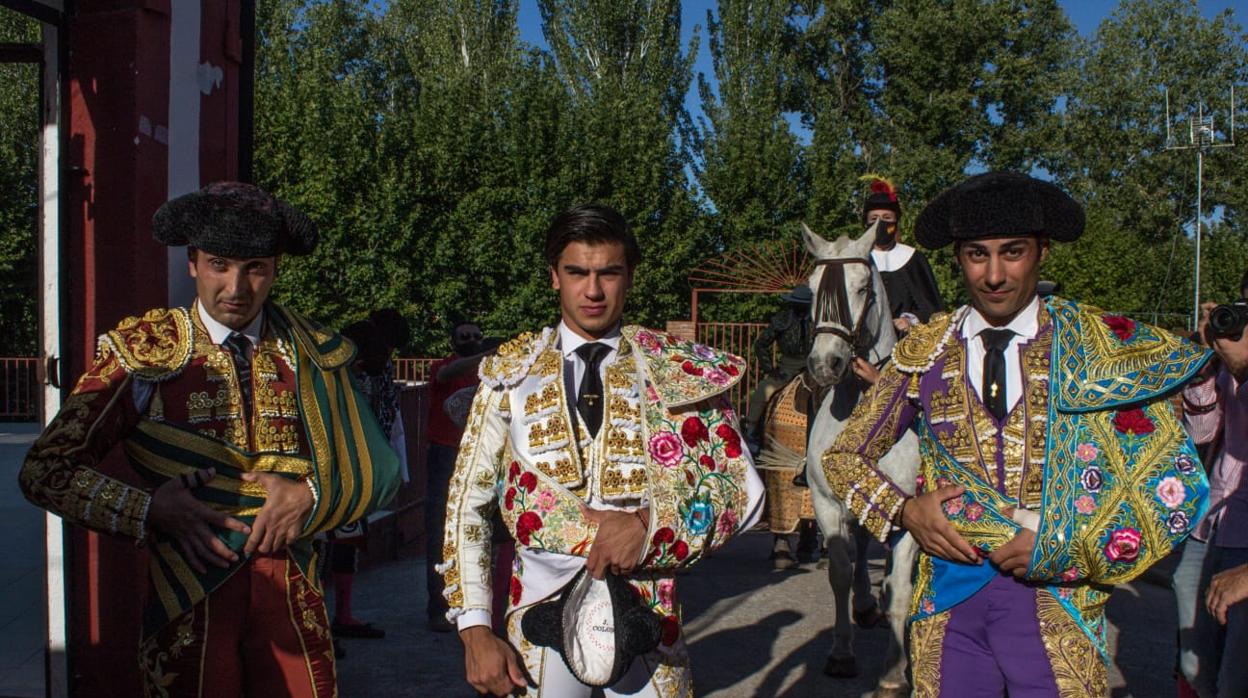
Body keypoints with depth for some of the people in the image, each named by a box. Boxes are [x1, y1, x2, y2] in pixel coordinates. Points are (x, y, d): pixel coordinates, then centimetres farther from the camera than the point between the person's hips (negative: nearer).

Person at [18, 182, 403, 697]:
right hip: (188, 603, -1)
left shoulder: (313, 355, 4)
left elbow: (379, 472, 8)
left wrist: (312, 497, -11)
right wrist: (150, 511, -15)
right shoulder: (142, 353, -2)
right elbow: (44, 470, -2)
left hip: (291, 598, 2)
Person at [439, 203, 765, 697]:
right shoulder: (509, 373, 3)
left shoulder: (679, 371, 0)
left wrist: (650, 522, -20)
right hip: (542, 605, 1)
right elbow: (468, 504, 2)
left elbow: (743, 489, -3)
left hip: (645, 604, 0)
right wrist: (475, 630, -5)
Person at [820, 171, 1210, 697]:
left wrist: (1060, 549, -13)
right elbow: (843, 457, 8)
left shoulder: (1102, 347, -4)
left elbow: (1176, 485, -5)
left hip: (1057, 606, -1)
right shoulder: (923, 353, 1)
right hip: (948, 601, 2)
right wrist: (903, 510, -10)